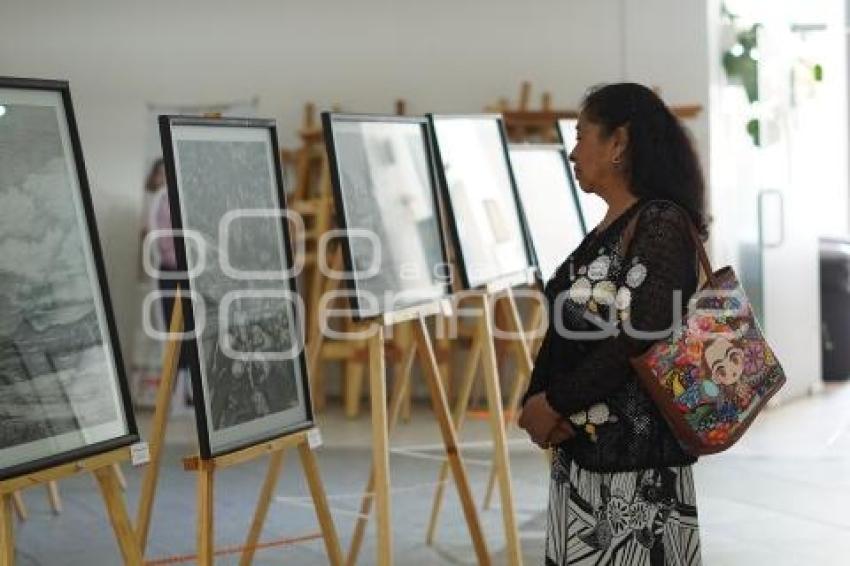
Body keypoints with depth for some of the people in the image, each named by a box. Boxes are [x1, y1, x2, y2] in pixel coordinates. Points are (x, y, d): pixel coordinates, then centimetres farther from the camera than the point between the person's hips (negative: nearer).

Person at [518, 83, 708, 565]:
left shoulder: (663, 223, -13)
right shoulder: (603, 232, 14)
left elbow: (642, 338, -21)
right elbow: (564, 331, 11)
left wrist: (555, 402, -14)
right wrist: (537, 401, -7)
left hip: (639, 452, -8)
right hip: (579, 446, 8)